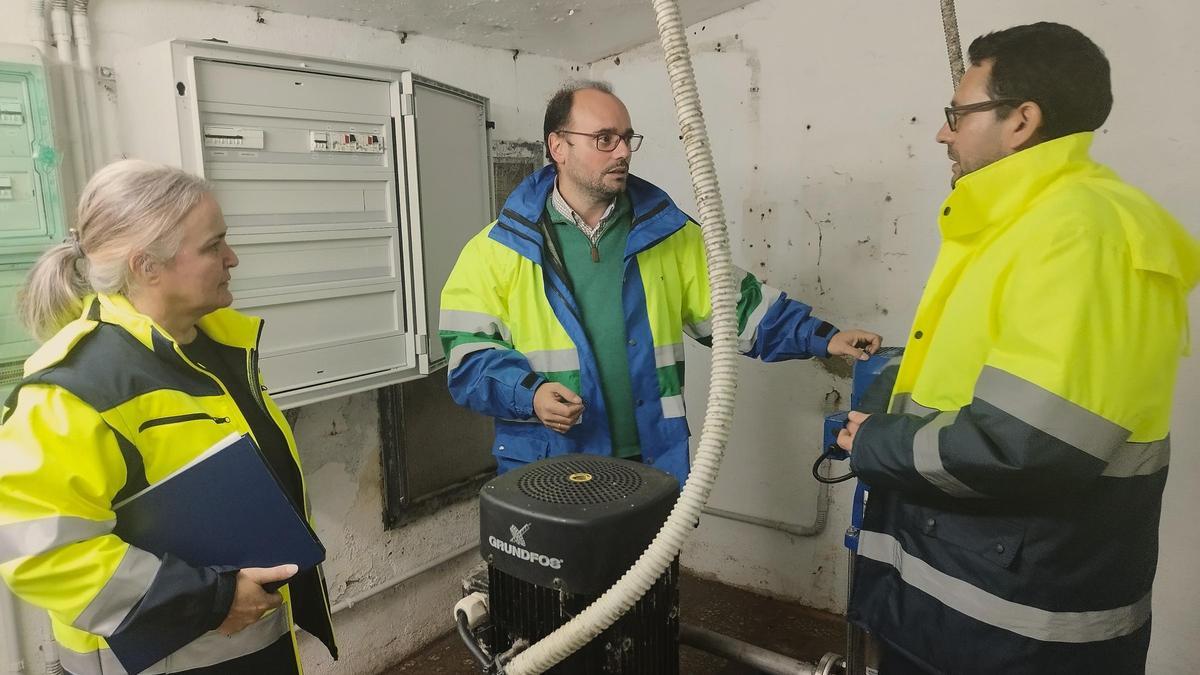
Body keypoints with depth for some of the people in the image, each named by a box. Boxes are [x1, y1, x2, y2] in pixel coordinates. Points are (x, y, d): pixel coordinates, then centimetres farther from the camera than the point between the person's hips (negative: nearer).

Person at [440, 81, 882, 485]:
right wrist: (528, 393, -20)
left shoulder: (665, 233, 4)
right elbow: (468, 353, -5)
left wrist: (821, 337, 0)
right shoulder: (501, 248, -4)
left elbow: (735, 306, 7)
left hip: (651, 464, 3)